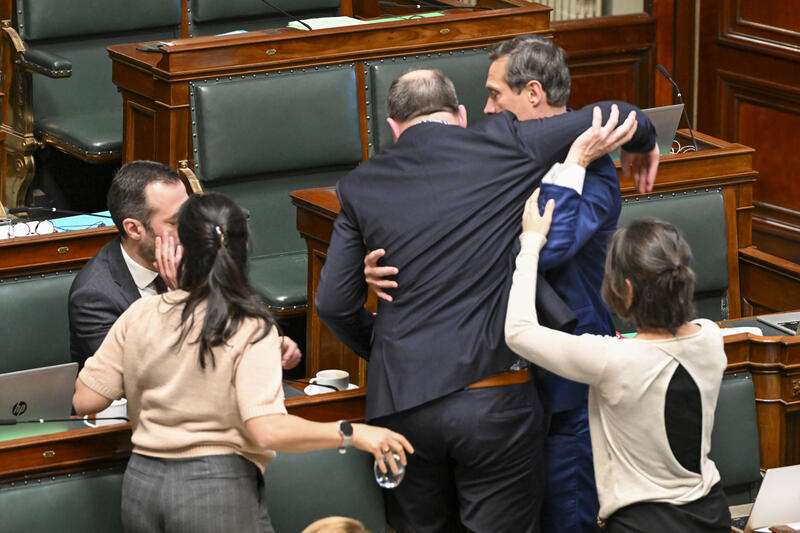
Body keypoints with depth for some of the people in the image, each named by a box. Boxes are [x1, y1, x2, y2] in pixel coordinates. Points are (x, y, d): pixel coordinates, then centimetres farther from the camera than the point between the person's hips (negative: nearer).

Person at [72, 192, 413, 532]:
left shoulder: (140, 316, -1)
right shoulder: (251, 331, -12)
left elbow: (85, 400, 3)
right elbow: (267, 430, -23)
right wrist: (351, 433, -15)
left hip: (141, 483, 4)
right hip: (218, 491, -4)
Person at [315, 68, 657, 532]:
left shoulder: (362, 185, 6)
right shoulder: (502, 146, 1)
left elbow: (334, 303, 7)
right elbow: (615, 117, 6)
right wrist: (645, 145, 29)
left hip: (401, 400, 3)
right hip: (493, 401, -2)